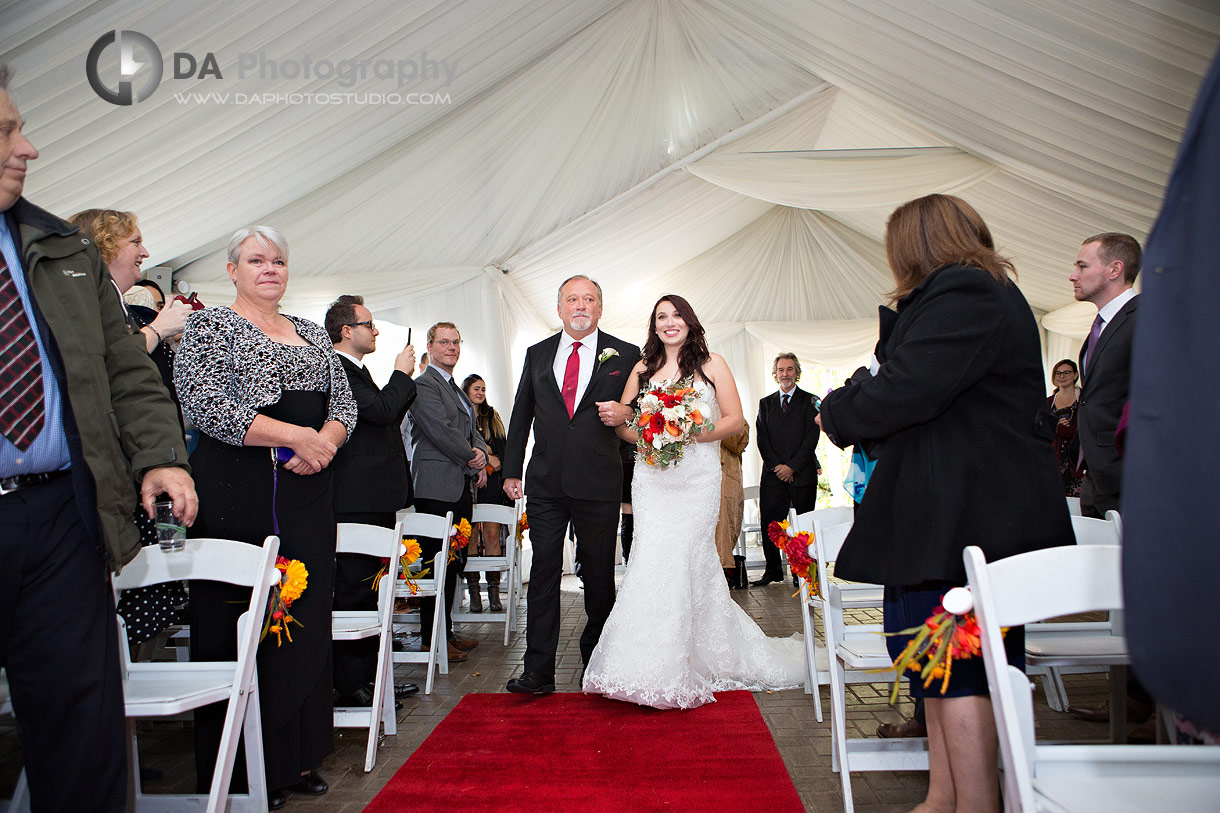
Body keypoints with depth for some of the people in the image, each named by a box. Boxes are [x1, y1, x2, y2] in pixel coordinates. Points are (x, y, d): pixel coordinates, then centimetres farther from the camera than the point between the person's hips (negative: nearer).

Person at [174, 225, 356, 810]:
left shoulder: (312, 334, 19)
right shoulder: (209, 327, 1)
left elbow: (344, 401, 15)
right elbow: (206, 405, -13)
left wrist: (326, 443, -7)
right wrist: (297, 435, -16)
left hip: (308, 494, 6)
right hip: (236, 497, -5)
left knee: (306, 621, 7)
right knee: (238, 627, -1)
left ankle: (296, 758, 20)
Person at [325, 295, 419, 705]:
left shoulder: (357, 371, 21)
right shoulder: (336, 370, -13)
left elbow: (385, 420, 22)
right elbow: (382, 410, -23)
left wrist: (403, 379, 13)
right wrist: (401, 374, -7)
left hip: (374, 498, 11)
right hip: (358, 499, -11)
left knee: (368, 589, 15)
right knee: (355, 590, -5)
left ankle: (369, 675, 24)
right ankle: (349, 685, 4)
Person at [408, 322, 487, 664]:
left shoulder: (457, 390, 22)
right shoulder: (423, 385, -7)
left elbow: (471, 431, 20)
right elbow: (442, 432, -16)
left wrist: (480, 451, -2)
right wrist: (474, 463, -7)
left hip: (461, 488, 9)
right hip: (437, 488, -9)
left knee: (454, 562, 12)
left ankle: (446, 631, 21)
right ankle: (433, 638, 4)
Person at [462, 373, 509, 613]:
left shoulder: (493, 418, 21)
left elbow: (503, 449, 18)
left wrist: (493, 460, -1)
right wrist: (486, 456, -6)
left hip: (491, 484, 3)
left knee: (493, 534, -4)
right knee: (470, 535, -5)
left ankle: (494, 592, -3)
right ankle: (473, 591, -1)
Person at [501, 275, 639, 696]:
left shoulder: (625, 355, 3)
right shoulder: (537, 354, 11)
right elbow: (521, 415, 14)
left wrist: (625, 413, -15)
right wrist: (511, 470, 10)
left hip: (599, 484, -1)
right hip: (545, 483, 2)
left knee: (599, 575, 9)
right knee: (543, 573, 2)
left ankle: (597, 664, 26)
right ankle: (539, 671, 9)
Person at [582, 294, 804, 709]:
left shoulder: (711, 364, 7)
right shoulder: (642, 369, 14)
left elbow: (735, 419, 2)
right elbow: (621, 422, 13)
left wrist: (692, 434, -12)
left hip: (697, 477, -2)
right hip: (652, 478, 2)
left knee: (683, 561, -7)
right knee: (654, 561, -4)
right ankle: (659, 667, 7)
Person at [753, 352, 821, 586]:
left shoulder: (810, 401, 6)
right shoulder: (765, 403, 15)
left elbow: (812, 437, -3)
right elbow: (762, 438, 7)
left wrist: (792, 466, -10)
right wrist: (776, 466, -6)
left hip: (803, 473, -2)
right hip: (773, 474, 2)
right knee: (769, 523, -1)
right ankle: (773, 570, 7)